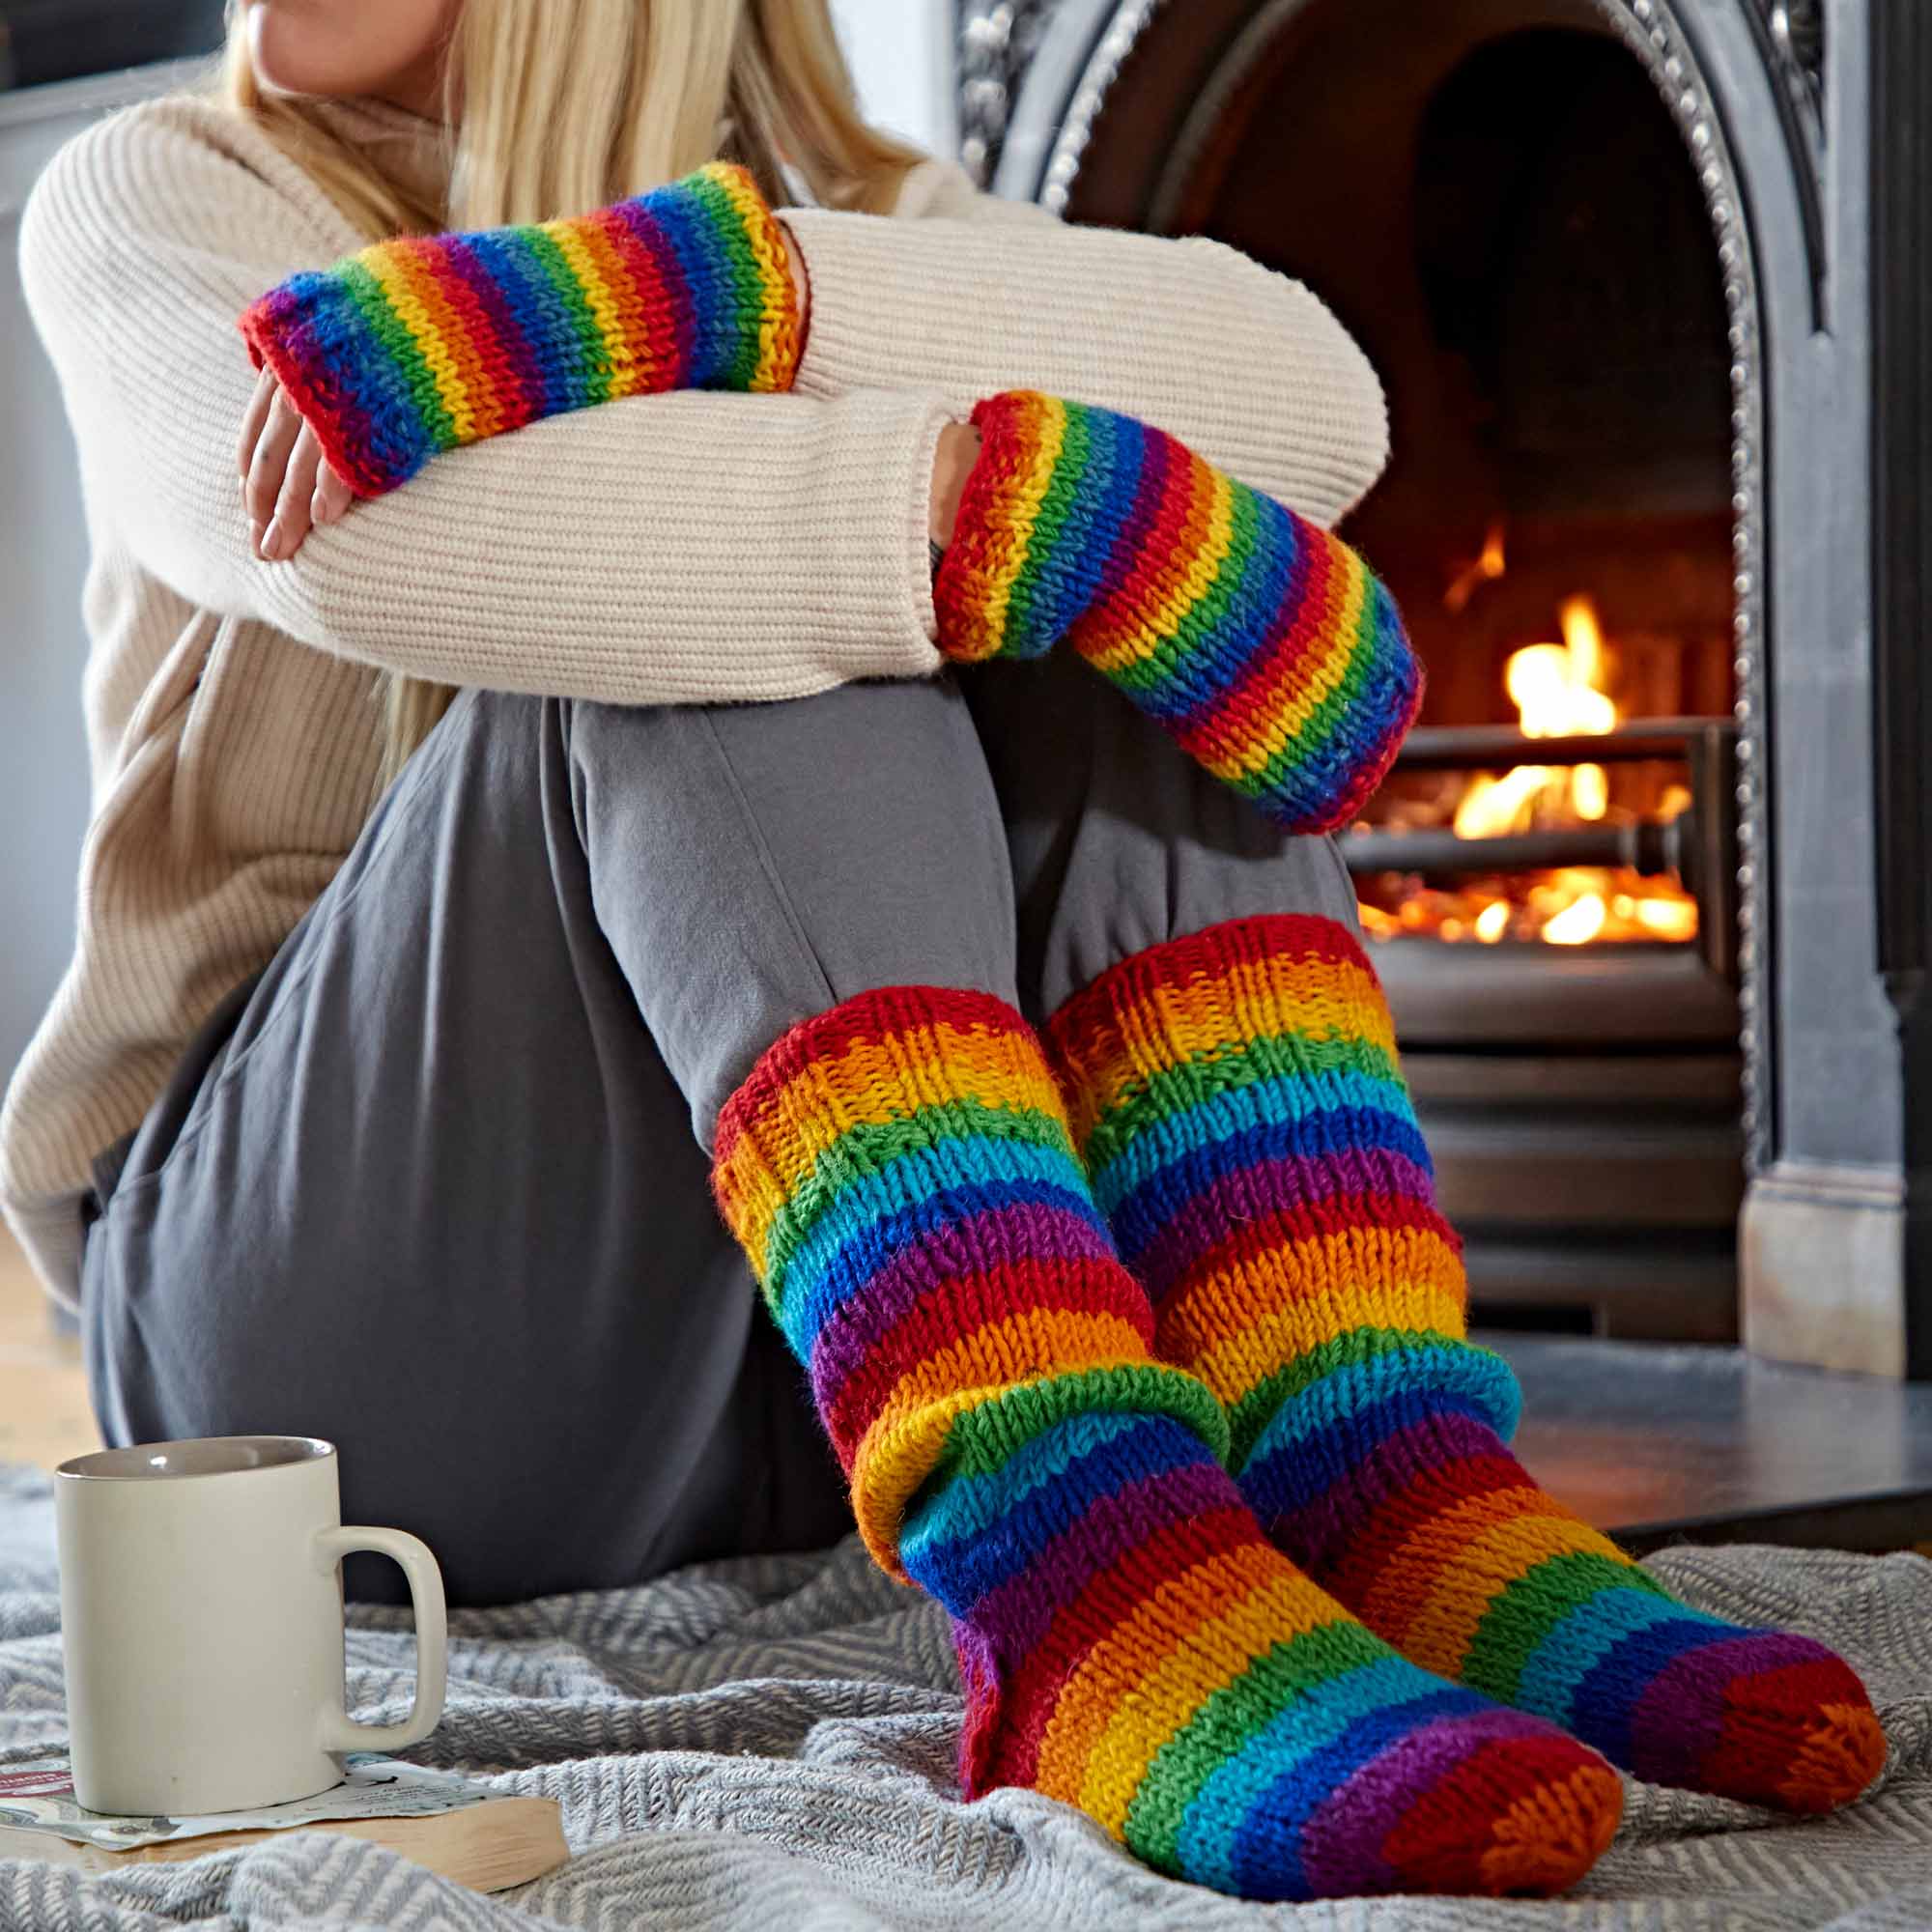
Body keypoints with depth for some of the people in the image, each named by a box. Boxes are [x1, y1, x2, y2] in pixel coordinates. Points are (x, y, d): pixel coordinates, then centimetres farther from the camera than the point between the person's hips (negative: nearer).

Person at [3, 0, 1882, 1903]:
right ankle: (1077, 1595, -45)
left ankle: (1387, 1510, -30)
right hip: (323, 1295, -3)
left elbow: (1308, 400, -13)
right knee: (740, 594, -24)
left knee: (1083, 571, -15)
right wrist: (1015, 502, -28)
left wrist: (683, 297, -24)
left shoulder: (856, 224, 10)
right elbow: (374, 544, -22)